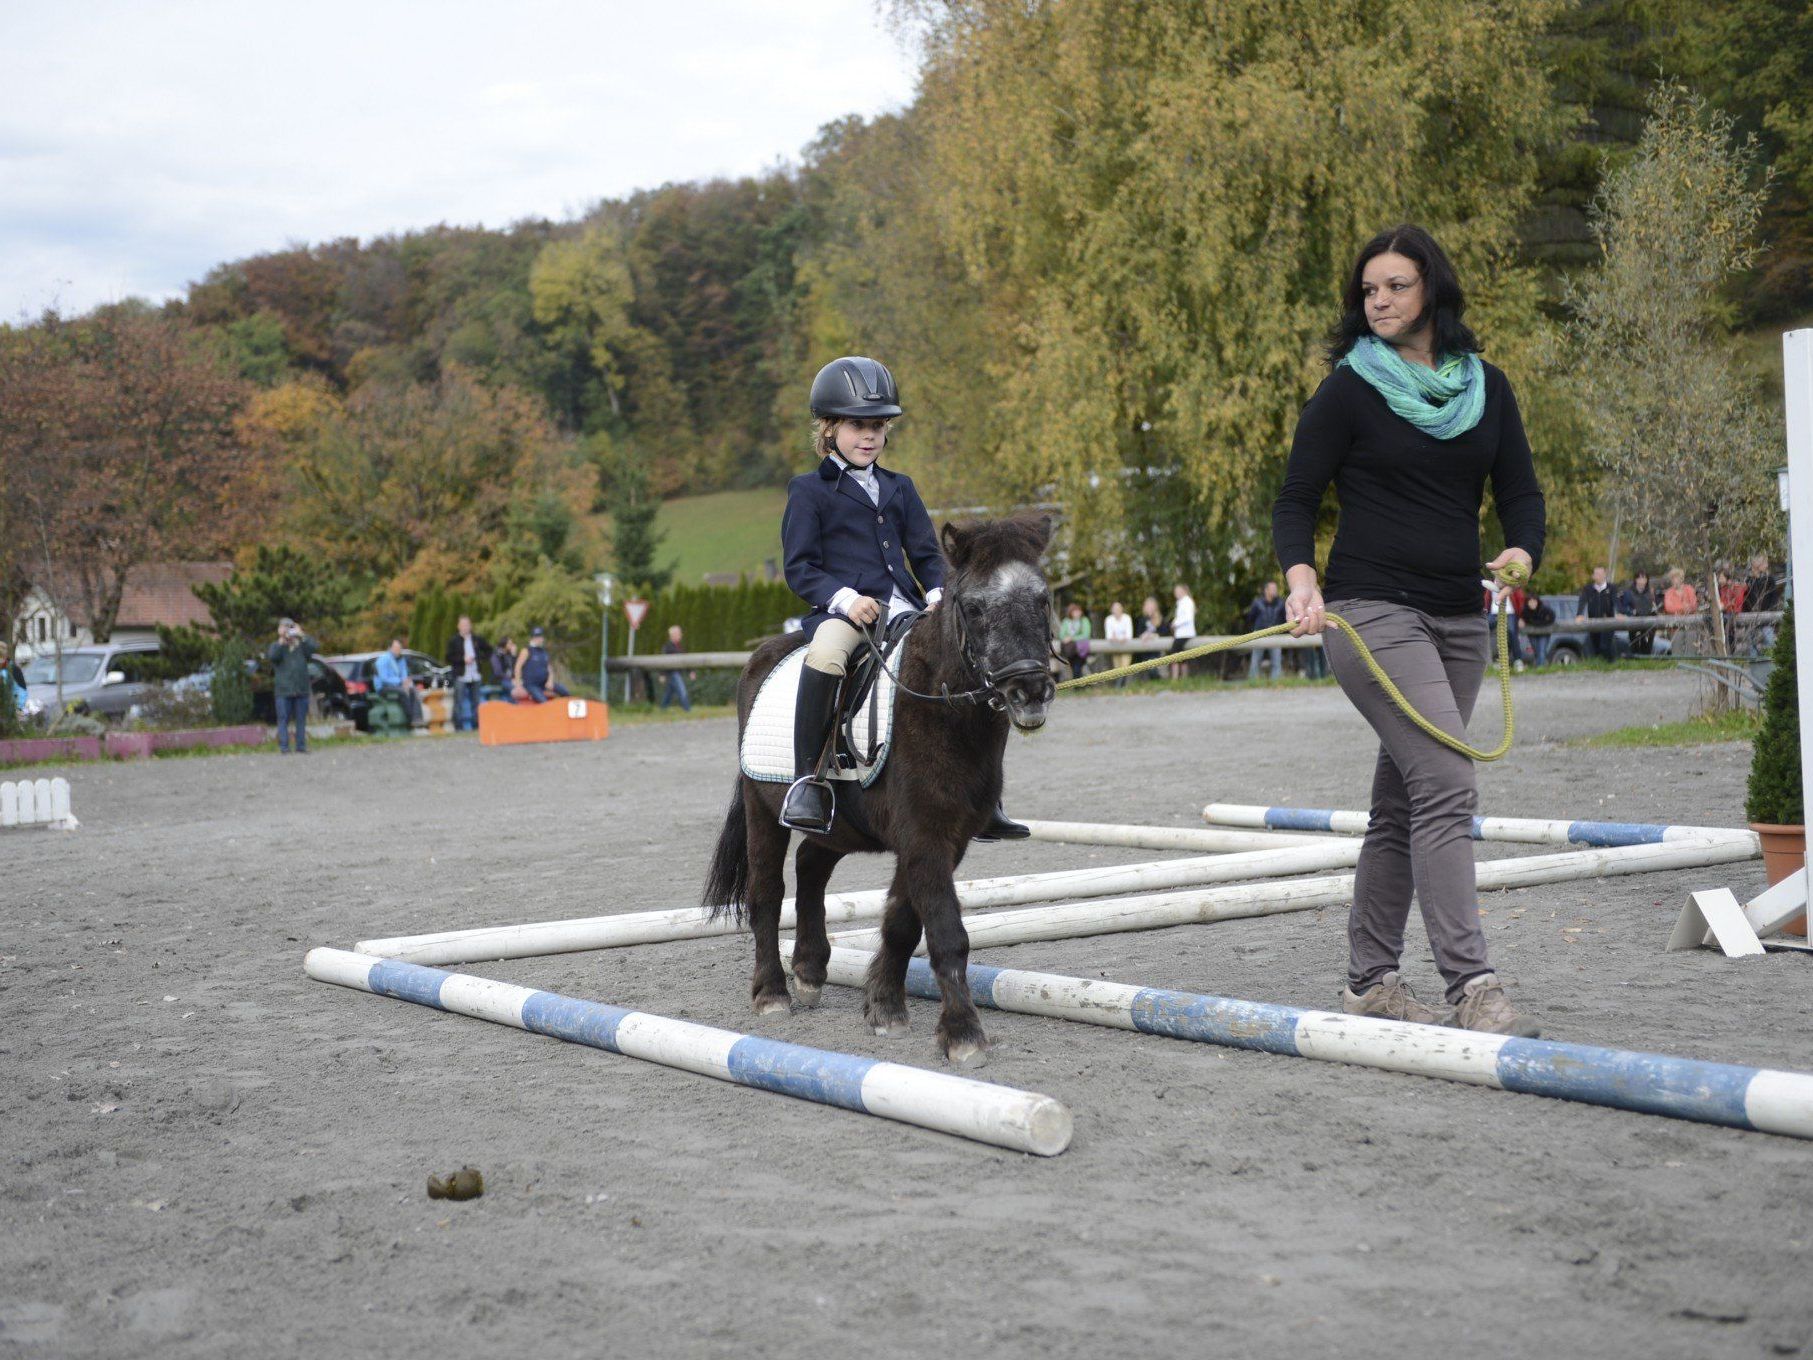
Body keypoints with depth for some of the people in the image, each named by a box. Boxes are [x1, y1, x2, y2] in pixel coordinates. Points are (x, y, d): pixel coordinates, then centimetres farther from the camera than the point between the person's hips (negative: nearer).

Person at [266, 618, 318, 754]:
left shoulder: (301, 646, 12)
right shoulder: (276, 646, 8)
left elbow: (312, 647, -7)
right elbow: (272, 656, -13)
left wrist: (302, 636, -14)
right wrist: (281, 640, -15)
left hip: (301, 690, 2)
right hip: (283, 691, -2)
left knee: (301, 720, 4)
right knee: (283, 720, -5)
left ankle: (301, 747, 8)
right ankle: (283, 748, -6)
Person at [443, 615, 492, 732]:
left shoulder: (477, 639, 9)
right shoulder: (453, 641, -1)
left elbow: (488, 650, 20)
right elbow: (449, 658, -5)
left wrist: (482, 658, 4)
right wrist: (463, 659, -15)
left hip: (476, 677, 4)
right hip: (460, 677, -4)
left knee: (475, 702, 8)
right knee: (458, 702, -7)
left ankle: (475, 725, 14)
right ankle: (458, 726, -4)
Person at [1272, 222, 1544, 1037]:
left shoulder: (1485, 386, 12)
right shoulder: (1349, 390, -2)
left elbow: (1519, 490, 11)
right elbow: (1296, 499, -2)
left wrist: (1523, 551, -11)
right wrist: (1301, 577, -21)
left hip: (1459, 618, 6)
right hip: (1374, 611, -6)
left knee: (1403, 799, 10)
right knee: (1447, 786, -18)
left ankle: (1369, 978, 18)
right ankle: (1471, 985, -19)